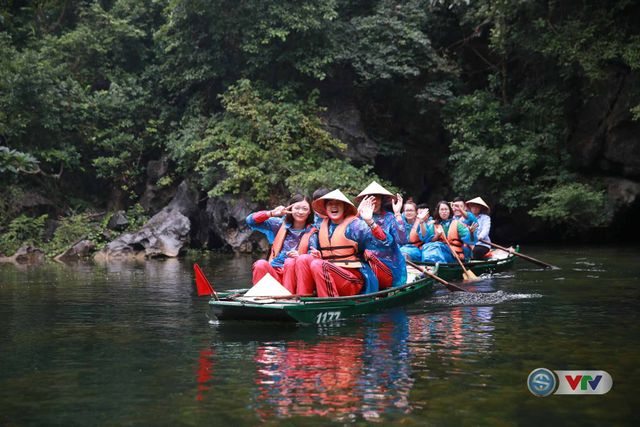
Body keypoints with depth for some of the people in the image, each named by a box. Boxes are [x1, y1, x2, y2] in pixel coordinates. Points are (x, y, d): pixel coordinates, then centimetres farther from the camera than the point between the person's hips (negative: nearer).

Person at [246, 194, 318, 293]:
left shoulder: (311, 233, 6)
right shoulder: (280, 224, 12)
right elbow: (250, 221, 7)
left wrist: (299, 257, -26)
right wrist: (271, 213, -6)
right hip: (274, 272, 2)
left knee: (290, 262, -33)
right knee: (261, 264, -29)